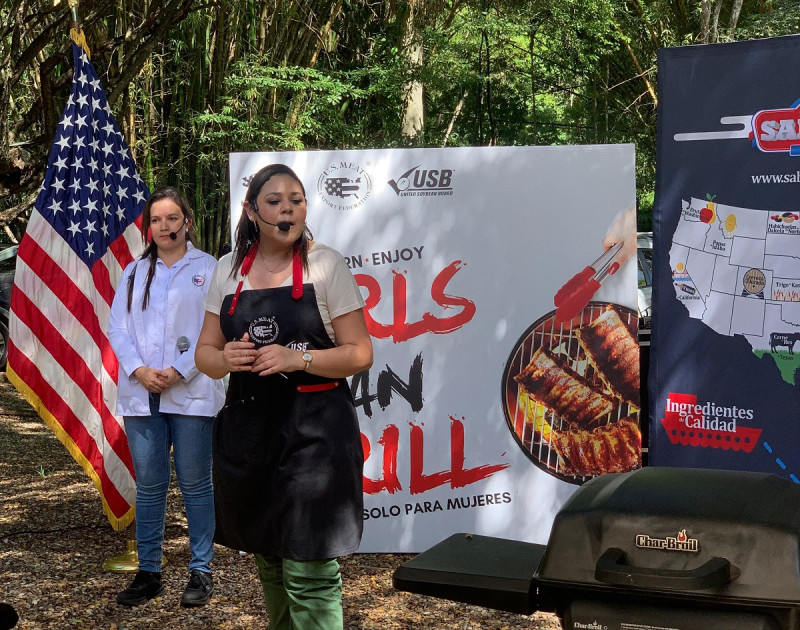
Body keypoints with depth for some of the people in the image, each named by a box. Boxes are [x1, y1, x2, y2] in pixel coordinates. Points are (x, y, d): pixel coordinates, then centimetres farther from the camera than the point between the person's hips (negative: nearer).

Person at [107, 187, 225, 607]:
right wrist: (139, 371, -9)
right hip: (141, 394, 4)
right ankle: (148, 572, 16)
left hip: (191, 393, -3)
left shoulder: (208, 269, 1)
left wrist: (180, 372, -14)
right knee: (148, 485, 8)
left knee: (195, 484, 3)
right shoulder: (134, 272, 13)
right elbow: (118, 327, 7)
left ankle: (201, 571, 12)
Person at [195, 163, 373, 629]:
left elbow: (360, 355, -6)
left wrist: (298, 359, -21)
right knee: (268, 560, 17)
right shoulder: (229, 270, 7)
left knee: (308, 573, -8)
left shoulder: (325, 264, -4)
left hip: (314, 432, -5)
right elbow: (205, 353, 11)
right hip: (249, 429, 5)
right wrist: (226, 359, -12)